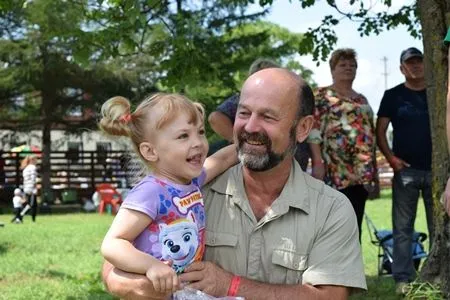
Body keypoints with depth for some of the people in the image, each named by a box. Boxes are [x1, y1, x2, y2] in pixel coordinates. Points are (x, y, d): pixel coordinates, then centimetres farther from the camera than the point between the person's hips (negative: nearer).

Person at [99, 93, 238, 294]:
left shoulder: (191, 180, 6)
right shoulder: (151, 192, -19)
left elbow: (222, 159, 26)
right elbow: (111, 244, -23)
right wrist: (151, 265, -36)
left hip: (190, 289, 9)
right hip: (154, 291, -9)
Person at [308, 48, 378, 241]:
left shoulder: (362, 100, 22)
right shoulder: (322, 96, 2)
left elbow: (371, 132, 22)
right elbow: (313, 130, -7)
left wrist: (374, 167, 16)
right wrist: (317, 162, -17)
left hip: (362, 172, 6)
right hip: (336, 171, -6)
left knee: (355, 225, 7)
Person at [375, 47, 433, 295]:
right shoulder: (393, 96, 4)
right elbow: (380, 131, 2)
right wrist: (390, 157, -11)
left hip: (436, 169, 2)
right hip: (406, 170, -2)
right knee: (403, 227, 0)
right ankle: (403, 278, 4)